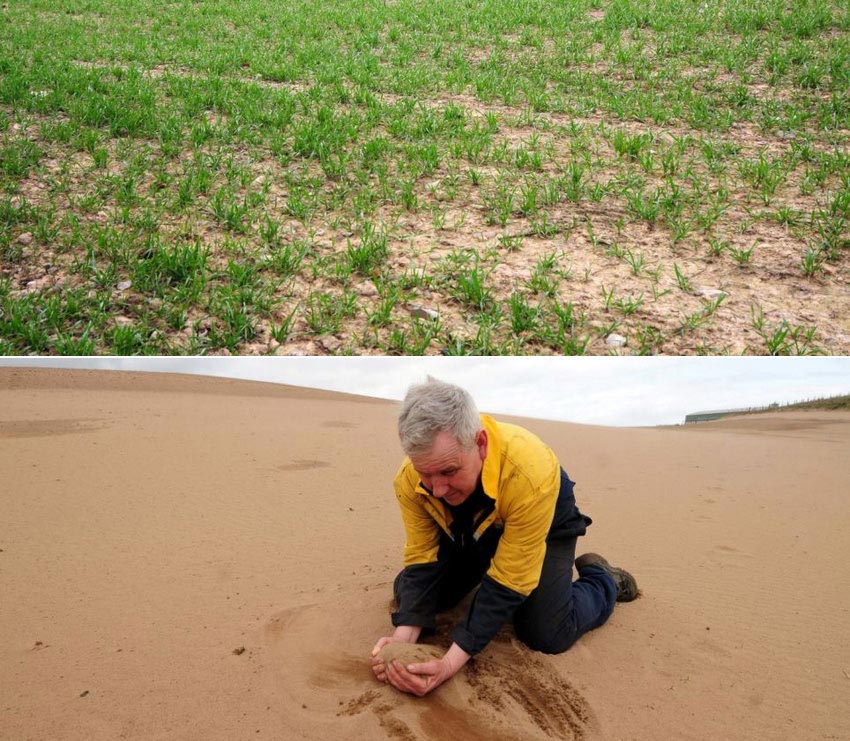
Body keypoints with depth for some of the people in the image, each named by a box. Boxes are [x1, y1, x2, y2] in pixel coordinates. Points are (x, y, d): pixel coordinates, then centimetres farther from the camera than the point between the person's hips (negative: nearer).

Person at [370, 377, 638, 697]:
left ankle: (602, 580, 15)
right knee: (408, 593, -4)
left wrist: (452, 662, -43)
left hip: (545, 528, -4)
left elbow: (508, 582, -37)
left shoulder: (530, 473, -44)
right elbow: (421, 559, -21)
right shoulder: (409, 479, -31)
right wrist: (404, 635, -36)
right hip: (468, 533, 4)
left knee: (547, 636, -17)